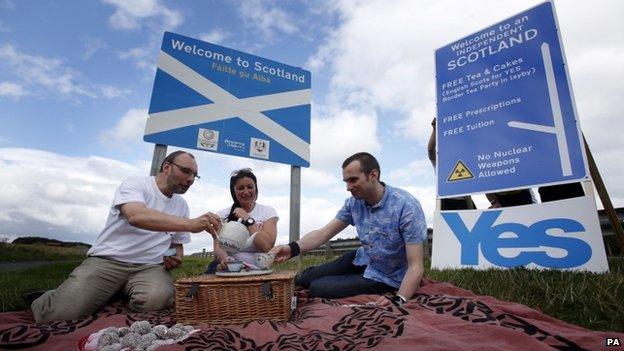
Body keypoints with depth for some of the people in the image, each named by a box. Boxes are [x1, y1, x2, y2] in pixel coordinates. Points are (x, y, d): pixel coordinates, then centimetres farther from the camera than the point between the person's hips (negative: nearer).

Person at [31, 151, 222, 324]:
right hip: (108, 260, -3)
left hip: (149, 267, 3)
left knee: (157, 299, -30)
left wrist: (176, 258, -2)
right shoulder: (135, 184, -4)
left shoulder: (182, 205, 12)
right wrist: (190, 224, -35)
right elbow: (136, 216, -27)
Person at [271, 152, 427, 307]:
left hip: (383, 277, -5)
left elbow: (416, 267, -27)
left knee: (317, 288, -10)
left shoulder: (407, 207, -29)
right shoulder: (354, 202, -11)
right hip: (361, 260, 5)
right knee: (301, 280, 9)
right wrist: (292, 248, -27)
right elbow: (324, 233, -10)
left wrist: (398, 300, -42)